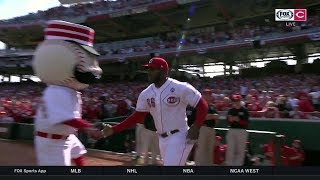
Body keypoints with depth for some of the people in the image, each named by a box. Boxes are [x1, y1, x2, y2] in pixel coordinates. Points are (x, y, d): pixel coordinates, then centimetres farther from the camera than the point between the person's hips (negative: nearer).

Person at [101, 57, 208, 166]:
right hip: (162, 139, 6)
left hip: (179, 137, -6)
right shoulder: (146, 94, 1)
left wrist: (195, 128, -20)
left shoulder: (181, 88, -14)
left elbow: (202, 106, -9)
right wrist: (113, 130, 0)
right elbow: (137, 116, 7)